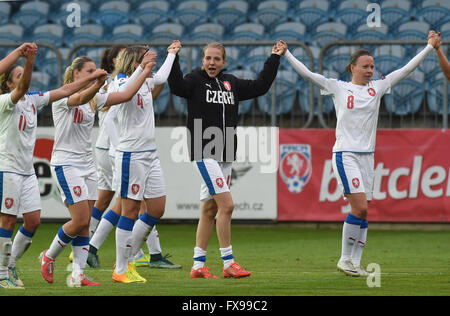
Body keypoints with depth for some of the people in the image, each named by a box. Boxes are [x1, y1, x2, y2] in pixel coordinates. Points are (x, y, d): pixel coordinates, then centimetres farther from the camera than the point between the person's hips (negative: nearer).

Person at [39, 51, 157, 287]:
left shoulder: (94, 99, 11)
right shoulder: (62, 96, -12)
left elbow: (125, 95, 7)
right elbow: (80, 98, -35)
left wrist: (144, 71, -1)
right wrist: (97, 83, -56)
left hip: (87, 165, 8)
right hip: (65, 165, -8)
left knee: (85, 224, 2)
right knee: (80, 220, -12)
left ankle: (78, 274, 4)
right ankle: (49, 256, 9)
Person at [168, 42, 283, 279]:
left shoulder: (231, 83, 15)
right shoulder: (195, 80, -3)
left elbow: (260, 86, 20)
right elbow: (177, 86, -24)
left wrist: (274, 59, 18)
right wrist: (173, 59, -32)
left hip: (225, 156, 7)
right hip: (204, 153, -7)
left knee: (210, 210, 9)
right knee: (226, 205, -14)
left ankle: (198, 265, 13)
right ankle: (228, 263, -9)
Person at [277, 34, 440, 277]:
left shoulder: (377, 87, 10)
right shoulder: (338, 87, 0)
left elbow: (407, 69, 12)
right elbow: (307, 74, -4)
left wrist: (430, 47, 10)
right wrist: (286, 54, -13)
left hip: (367, 155, 5)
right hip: (345, 154, -5)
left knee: (362, 212, 2)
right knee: (360, 207, -15)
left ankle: (355, 263, 7)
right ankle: (344, 260, -4)